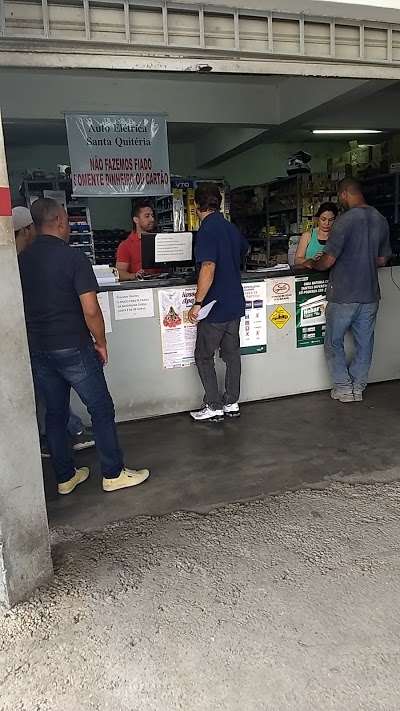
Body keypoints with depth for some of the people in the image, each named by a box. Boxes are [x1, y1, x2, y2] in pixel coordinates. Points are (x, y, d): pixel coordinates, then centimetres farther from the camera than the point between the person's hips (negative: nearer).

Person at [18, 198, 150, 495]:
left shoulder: (22, 260, 4)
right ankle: (114, 474, 15)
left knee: (55, 413, 15)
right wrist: (101, 343, -4)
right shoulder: (74, 257, -13)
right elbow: (90, 310, -17)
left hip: (37, 350, 6)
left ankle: (65, 477, 26)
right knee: (101, 409, 7)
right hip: (72, 348, -6)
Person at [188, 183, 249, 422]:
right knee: (232, 353, 13)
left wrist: (197, 303, -21)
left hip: (216, 306, -8)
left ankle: (214, 407, 8)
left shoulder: (208, 229, -15)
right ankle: (232, 403, 21)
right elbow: (243, 251, 31)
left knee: (204, 357, 4)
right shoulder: (231, 227, 10)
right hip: (235, 303, 8)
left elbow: (208, 269, -25)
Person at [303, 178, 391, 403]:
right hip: (370, 294, 6)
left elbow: (329, 260, -18)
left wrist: (311, 263, 2)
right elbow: (382, 260, 13)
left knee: (334, 342, 10)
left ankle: (344, 388, 13)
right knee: (365, 342, 14)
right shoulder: (381, 220, 5)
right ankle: (358, 387, 21)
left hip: (344, 295, -6)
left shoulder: (346, 220, -16)